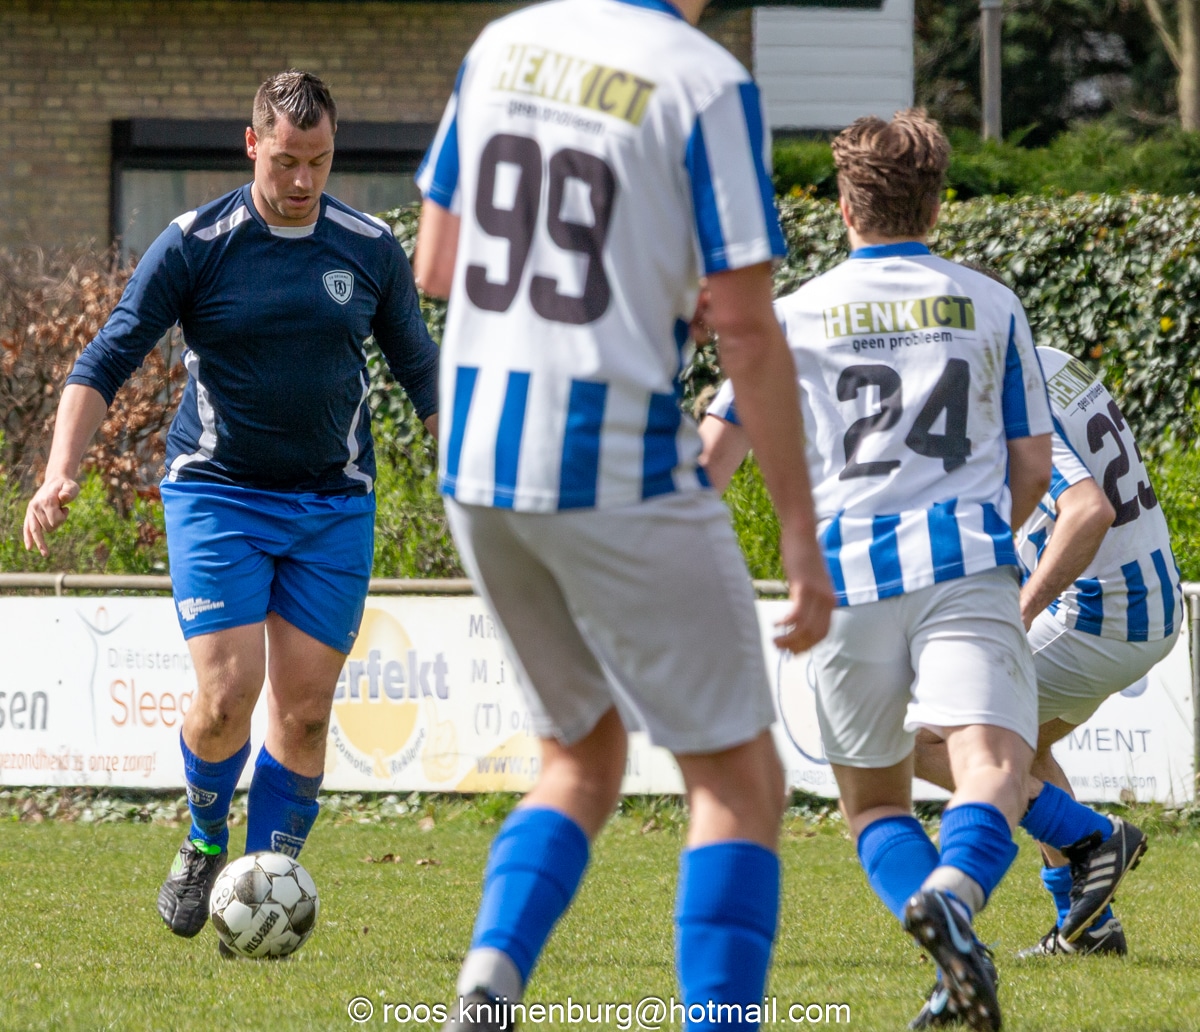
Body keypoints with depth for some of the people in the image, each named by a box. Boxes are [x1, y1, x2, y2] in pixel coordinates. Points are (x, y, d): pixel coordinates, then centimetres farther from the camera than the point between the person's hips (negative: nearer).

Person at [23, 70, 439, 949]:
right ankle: (206, 843, 14)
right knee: (227, 692, -14)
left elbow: (421, 371, 15)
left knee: (304, 708, -2)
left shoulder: (371, 250, 2)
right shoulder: (195, 245, -6)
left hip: (334, 505, 2)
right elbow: (105, 363, -6)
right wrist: (62, 473, -19)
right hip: (217, 495, -2)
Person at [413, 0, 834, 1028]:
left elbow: (434, 266, 14)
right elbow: (749, 334, -12)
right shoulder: (706, 86, -11)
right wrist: (803, 543, -7)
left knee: (583, 759, 21)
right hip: (619, 471, -6)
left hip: (478, 459, 6)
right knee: (738, 781, 3)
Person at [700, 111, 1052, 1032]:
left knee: (874, 798, 15)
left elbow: (713, 455, 12)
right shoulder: (993, 307, 15)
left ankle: (952, 957, -9)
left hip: (850, 572, 1)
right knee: (993, 771, -16)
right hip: (966, 563, -1)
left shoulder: (795, 315, 12)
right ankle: (952, 891, -49)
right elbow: (1033, 469, 15)